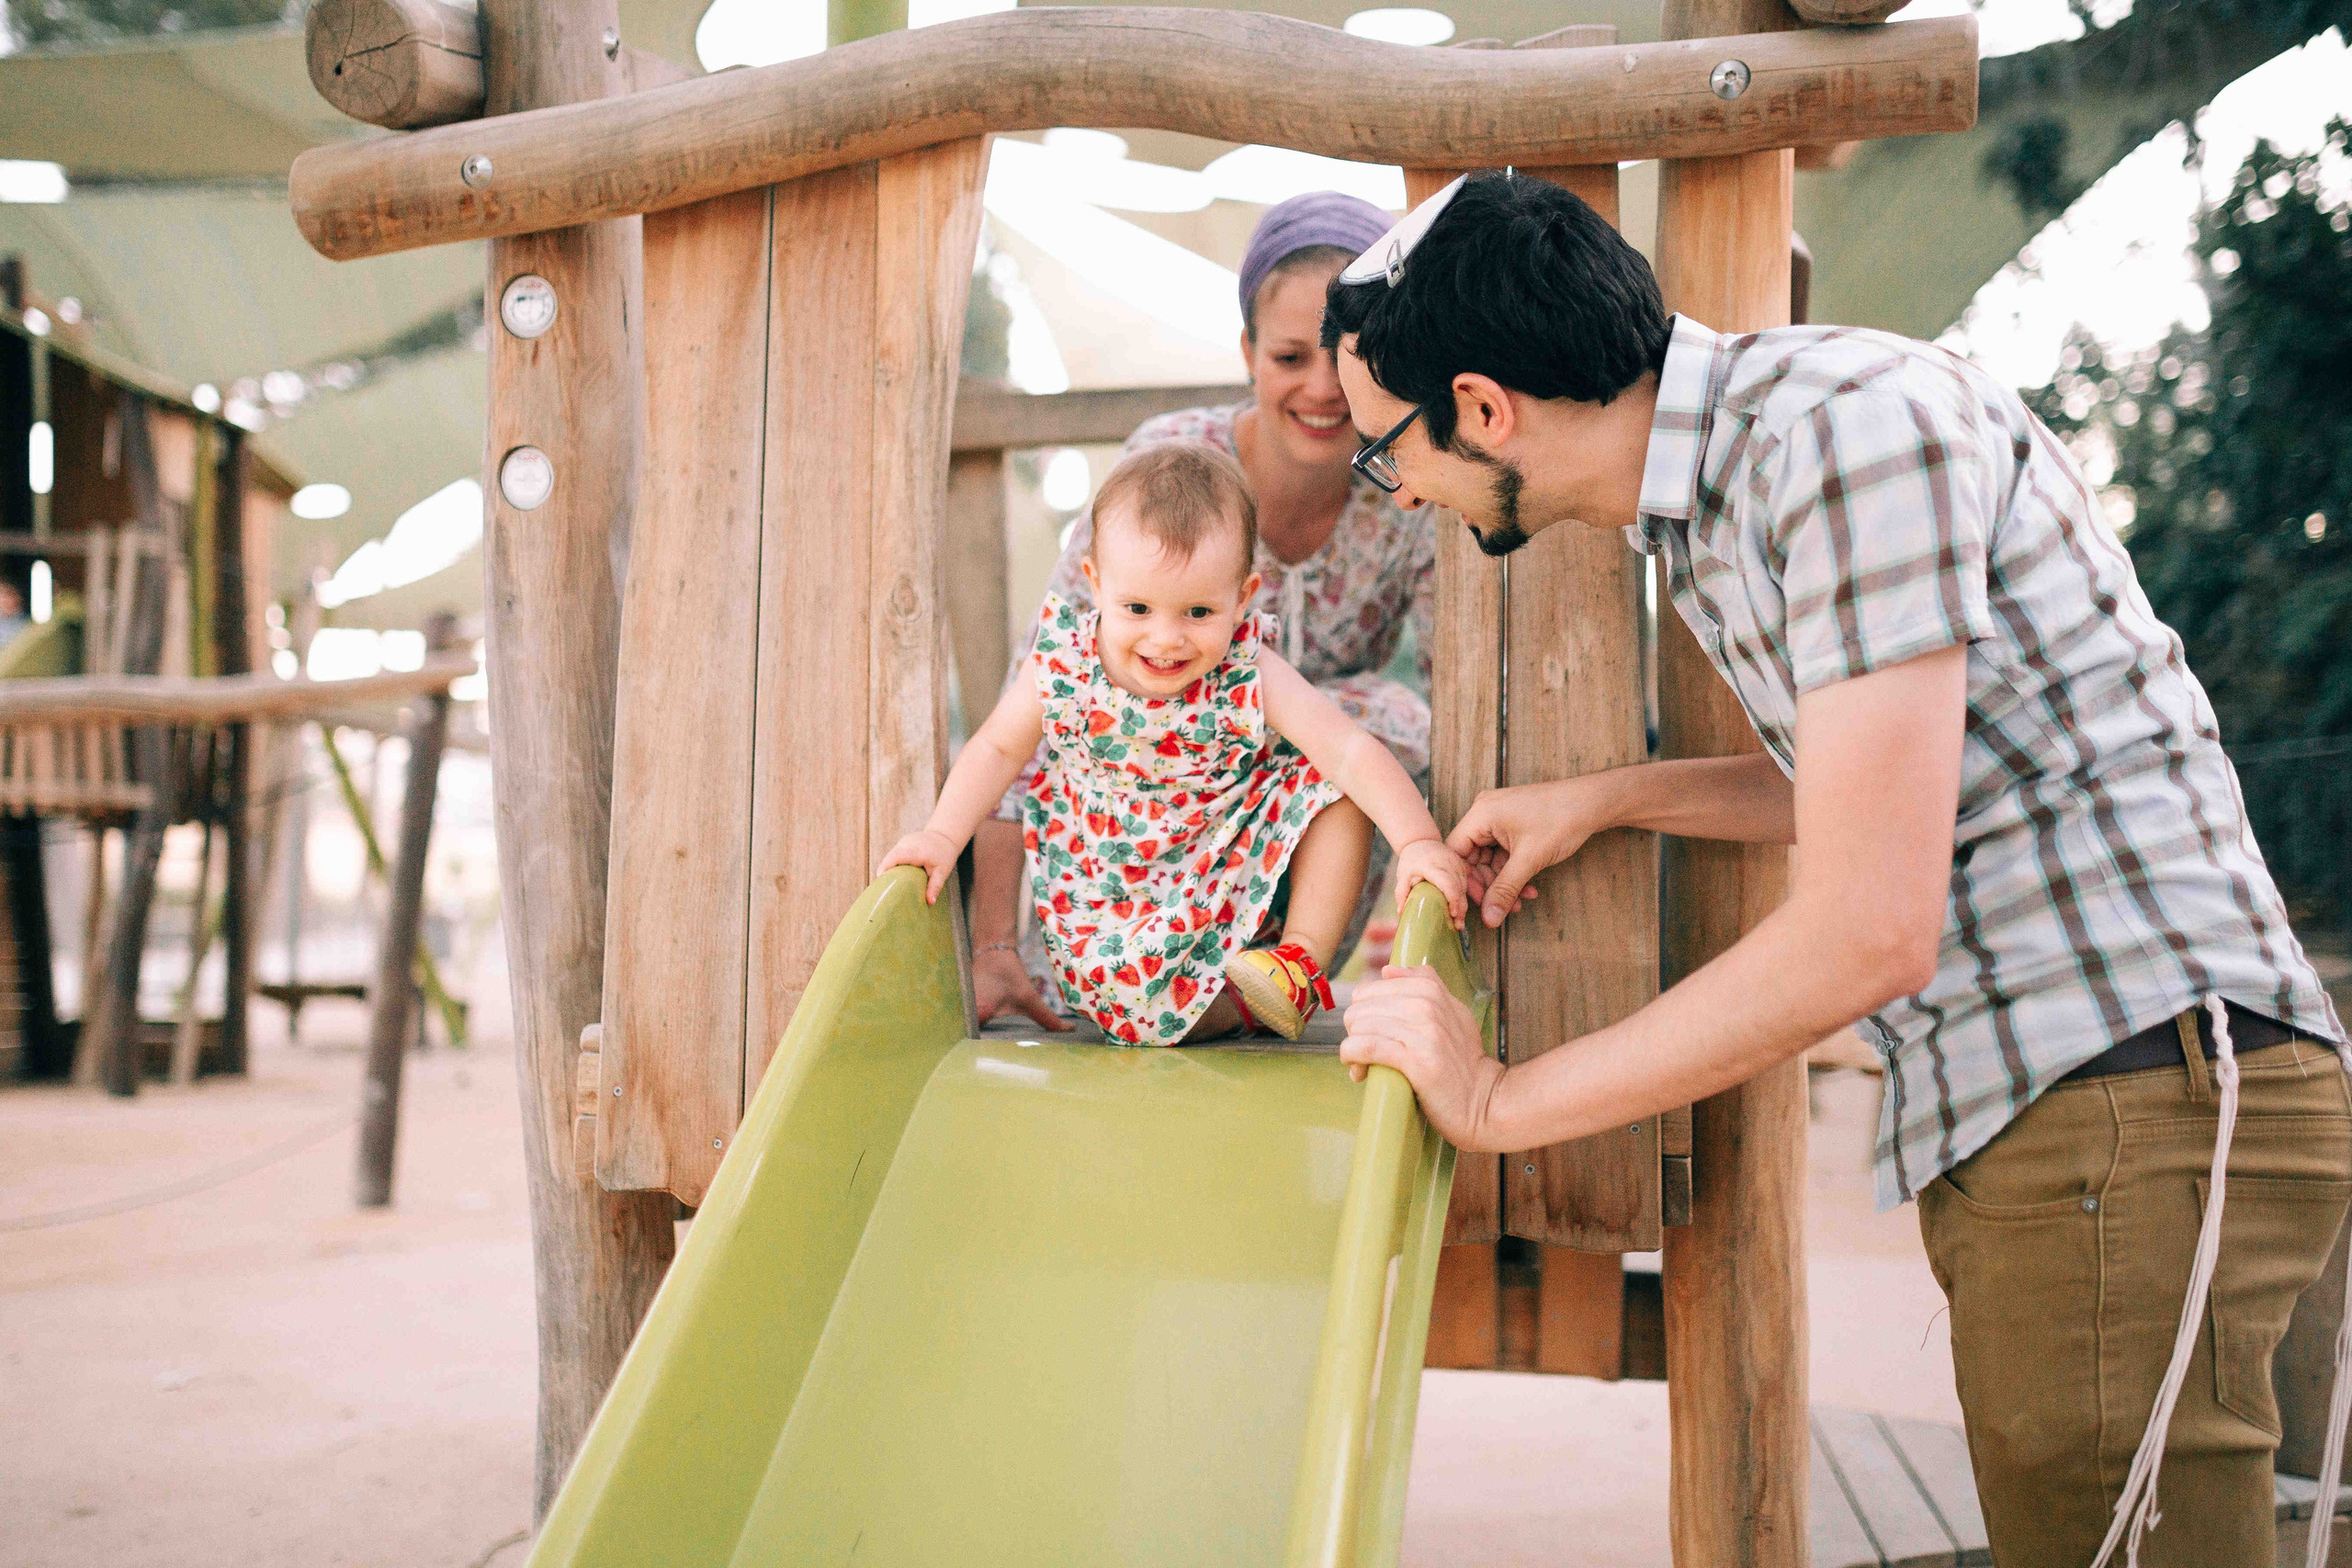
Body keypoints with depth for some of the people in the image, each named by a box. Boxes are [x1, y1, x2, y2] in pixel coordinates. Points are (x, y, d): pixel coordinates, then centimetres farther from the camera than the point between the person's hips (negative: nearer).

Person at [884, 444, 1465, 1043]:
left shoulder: (1247, 678, -22)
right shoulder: (1063, 668, -19)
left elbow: (1350, 751, -28)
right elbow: (998, 748, -3)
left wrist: (1418, 841, -40)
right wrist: (943, 835, -14)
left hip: (1241, 870, 0)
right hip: (1116, 899, 0)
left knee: (1337, 791, -17)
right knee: (1142, 1004, -22)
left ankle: (1303, 958, -7)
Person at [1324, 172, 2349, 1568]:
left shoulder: (1849, 420, -17)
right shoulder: (1708, 496, 13)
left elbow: (1868, 934, -22)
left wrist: (1502, 1101, -12)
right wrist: (1606, 800, 20)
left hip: (2139, 1080, -10)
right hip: (2013, 1114, 10)